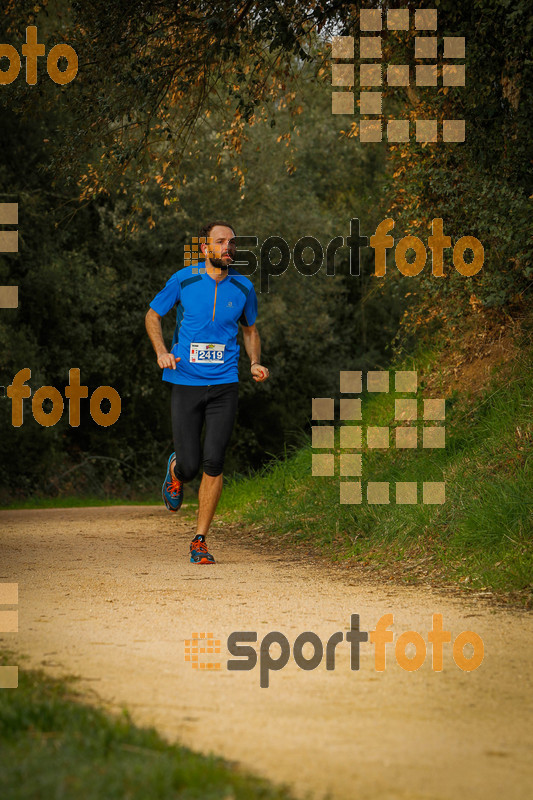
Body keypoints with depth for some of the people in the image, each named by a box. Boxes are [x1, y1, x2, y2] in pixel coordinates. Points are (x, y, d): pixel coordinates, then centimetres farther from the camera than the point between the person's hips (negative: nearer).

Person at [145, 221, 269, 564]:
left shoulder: (243, 288, 5)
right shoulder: (183, 280, -2)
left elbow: (250, 329, 21)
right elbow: (153, 316, 11)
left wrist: (255, 363, 2)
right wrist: (162, 351, -6)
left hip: (224, 385, 1)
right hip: (186, 383, -1)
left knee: (214, 464, -9)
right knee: (190, 466, -4)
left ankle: (200, 541, 3)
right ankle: (175, 470, 36)